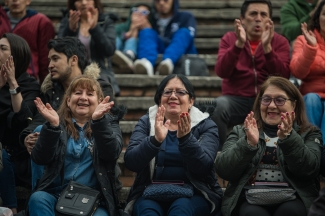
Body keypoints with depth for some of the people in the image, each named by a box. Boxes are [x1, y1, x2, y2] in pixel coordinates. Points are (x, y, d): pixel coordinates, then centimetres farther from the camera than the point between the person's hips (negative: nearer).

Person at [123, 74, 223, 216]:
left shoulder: (206, 126, 5)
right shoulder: (146, 122, 9)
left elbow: (202, 167, -12)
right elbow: (131, 162, -7)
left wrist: (186, 138, -28)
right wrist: (155, 139, -25)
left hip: (194, 193, 0)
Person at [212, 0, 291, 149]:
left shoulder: (279, 41, 7)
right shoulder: (229, 39, 8)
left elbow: (283, 76, -9)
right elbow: (221, 72, -10)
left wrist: (267, 47, -21)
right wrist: (239, 44, -22)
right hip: (236, 100, 0)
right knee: (219, 105, -32)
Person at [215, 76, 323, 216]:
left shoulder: (309, 134, 16)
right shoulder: (240, 132, 18)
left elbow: (309, 169, -4)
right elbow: (223, 171, 2)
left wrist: (288, 139, -18)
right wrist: (248, 144, -13)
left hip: (291, 198, 0)